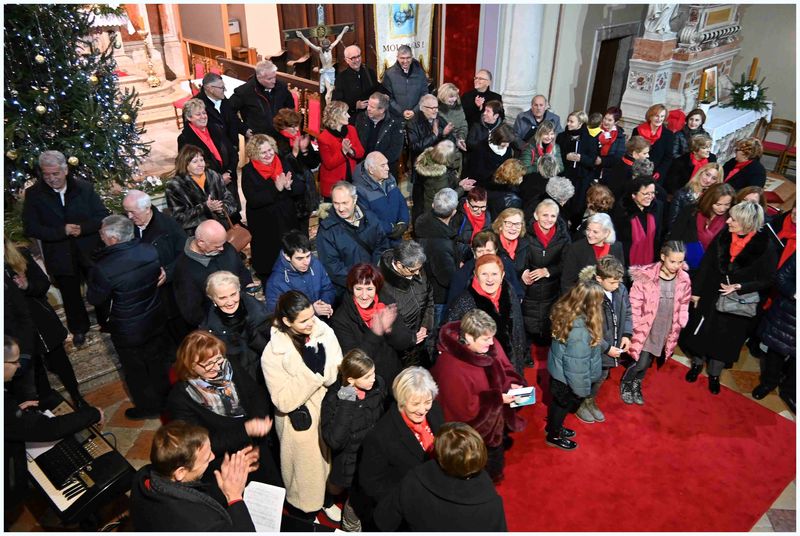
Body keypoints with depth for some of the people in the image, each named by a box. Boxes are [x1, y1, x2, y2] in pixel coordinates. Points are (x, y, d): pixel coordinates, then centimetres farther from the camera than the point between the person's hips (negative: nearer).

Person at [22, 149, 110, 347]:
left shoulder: (84, 188, -9)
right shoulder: (33, 194, -8)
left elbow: (103, 216, -8)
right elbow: (30, 228, -11)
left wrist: (81, 228, -24)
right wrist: (62, 231, -23)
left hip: (91, 251, 0)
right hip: (60, 255, 1)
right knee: (70, 295, 17)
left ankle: (106, 322, 38)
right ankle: (79, 329, 39)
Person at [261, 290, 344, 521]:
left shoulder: (324, 332, -14)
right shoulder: (273, 353, -22)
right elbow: (284, 401, -25)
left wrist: (322, 366, -31)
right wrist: (311, 371, -32)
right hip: (299, 422, -4)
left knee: (329, 460, 26)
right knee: (306, 468, 17)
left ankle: (326, 498, 56)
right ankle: (304, 510, 48)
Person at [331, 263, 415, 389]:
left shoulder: (387, 303, -4)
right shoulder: (340, 319, -13)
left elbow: (405, 343, -3)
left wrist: (389, 329, -23)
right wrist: (375, 334, -27)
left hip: (395, 375, 3)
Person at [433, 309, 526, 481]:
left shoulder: (490, 346, -16)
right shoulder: (451, 367, -35)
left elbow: (505, 369, 2)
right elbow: (464, 408, -27)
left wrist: (512, 385, -19)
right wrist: (497, 398, -28)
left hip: (497, 420, 7)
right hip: (474, 428, -6)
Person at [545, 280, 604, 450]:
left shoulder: (565, 314, -12)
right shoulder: (579, 330, -39)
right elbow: (576, 364, -29)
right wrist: (582, 389, -16)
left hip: (557, 370, 7)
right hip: (568, 378, -7)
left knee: (557, 402, 29)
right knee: (564, 405, 19)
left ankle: (553, 426, 54)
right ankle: (554, 436, 43)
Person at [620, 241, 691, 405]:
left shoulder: (684, 279, -6)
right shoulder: (646, 276, -20)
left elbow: (683, 305, 7)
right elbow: (634, 304, -14)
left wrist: (679, 325, 5)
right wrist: (635, 328, -11)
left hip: (665, 331, 4)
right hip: (645, 328, -4)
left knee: (647, 363, 15)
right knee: (641, 363, -4)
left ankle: (636, 385, 41)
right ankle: (625, 383, 26)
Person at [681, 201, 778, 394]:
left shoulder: (765, 246, -18)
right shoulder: (723, 236, -11)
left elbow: (766, 280, -10)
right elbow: (706, 264, -4)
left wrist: (740, 287, -23)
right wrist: (696, 291, -1)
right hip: (710, 296, 2)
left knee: (725, 340, 14)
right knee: (701, 332, 15)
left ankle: (714, 374, 36)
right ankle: (697, 364, 41)